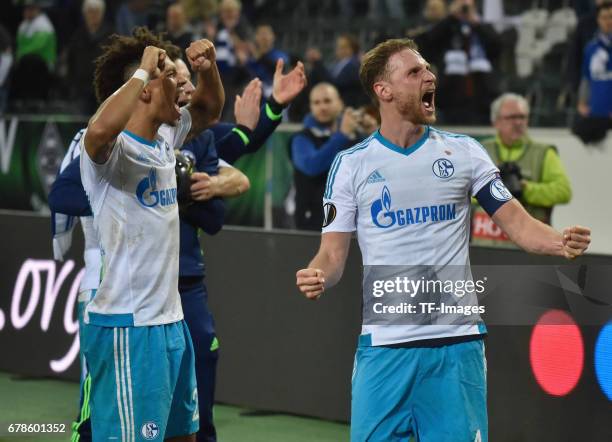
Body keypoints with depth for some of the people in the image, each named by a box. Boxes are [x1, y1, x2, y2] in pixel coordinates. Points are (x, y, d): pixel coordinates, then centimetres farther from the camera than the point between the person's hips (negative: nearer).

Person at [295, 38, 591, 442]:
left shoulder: (464, 151, 6)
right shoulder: (351, 164, 4)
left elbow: (516, 221, 1)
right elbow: (333, 254, 2)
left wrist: (561, 242, -19)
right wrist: (316, 278, -21)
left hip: (456, 341, 1)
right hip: (385, 345, -1)